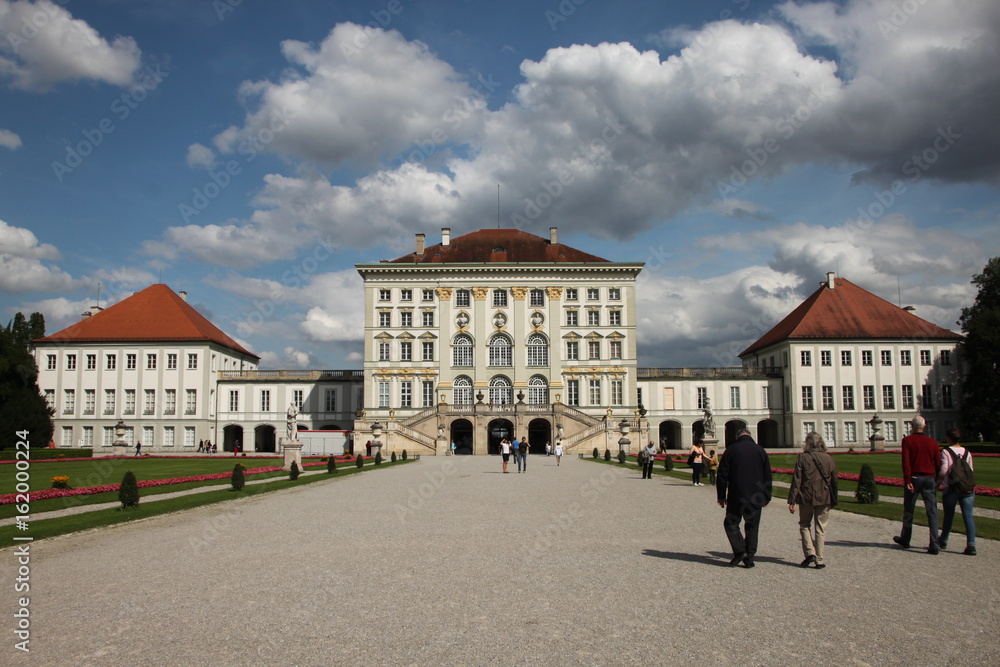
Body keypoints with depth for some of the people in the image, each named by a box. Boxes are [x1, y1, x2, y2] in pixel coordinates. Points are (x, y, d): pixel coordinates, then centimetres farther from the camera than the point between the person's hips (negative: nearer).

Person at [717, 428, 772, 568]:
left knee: (731, 523, 9)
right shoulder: (760, 450, 5)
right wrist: (766, 497, 15)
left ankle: (740, 551, -7)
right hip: (756, 498, 2)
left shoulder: (731, 449, -1)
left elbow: (722, 475, -1)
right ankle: (749, 557, 8)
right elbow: (767, 476, 8)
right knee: (752, 527, 11)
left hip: (736, 496, -2)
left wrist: (721, 496, 6)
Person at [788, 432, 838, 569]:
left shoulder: (802, 458, -7)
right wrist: (833, 500, 17)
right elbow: (834, 481, 7)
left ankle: (810, 553, -1)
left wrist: (792, 501, -7)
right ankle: (819, 560, 9)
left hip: (806, 498, -2)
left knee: (804, 525, 14)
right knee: (820, 529, 9)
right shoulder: (829, 459, 2)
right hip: (824, 498, 2)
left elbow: (796, 480, -9)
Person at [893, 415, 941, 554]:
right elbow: (938, 463, 5)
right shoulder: (932, 442, 5)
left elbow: (906, 461, -13)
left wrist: (907, 480, -14)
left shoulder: (907, 440, -4)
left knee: (908, 511, 12)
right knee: (932, 512, 1)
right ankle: (934, 545, -5)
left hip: (914, 478, -2)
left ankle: (905, 540, 25)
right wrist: (937, 481, 15)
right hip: (930, 479, 2)